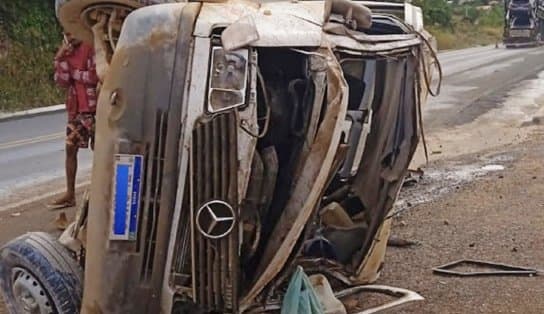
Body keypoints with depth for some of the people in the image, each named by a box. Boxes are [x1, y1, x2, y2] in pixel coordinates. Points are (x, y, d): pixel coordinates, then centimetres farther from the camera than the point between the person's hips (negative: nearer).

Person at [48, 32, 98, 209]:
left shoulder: (92, 48, -10)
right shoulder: (68, 51, 10)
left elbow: (94, 77, -20)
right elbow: (62, 82, 2)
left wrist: (73, 72, -7)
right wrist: (61, 59, -9)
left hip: (92, 107, -7)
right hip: (75, 108, 7)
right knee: (70, 148, 8)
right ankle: (70, 195, 17)